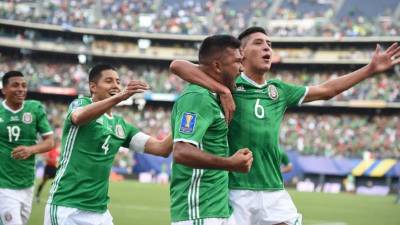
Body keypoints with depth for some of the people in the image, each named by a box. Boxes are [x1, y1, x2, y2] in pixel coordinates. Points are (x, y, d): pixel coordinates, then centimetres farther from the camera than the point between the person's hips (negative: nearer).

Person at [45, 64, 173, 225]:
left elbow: (161, 149, 7)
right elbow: (78, 117, -27)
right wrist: (120, 97, -40)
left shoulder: (121, 126, 14)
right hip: (67, 207, -6)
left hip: (99, 211, 6)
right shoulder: (81, 103, -1)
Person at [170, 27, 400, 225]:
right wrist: (223, 90, -23)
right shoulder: (229, 84, -3)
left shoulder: (279, 90, 15)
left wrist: (371, 68, 23)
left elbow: (325, 90, 24)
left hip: (275, 192, 5)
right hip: (235, 192, -5)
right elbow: (177, 65, -14)